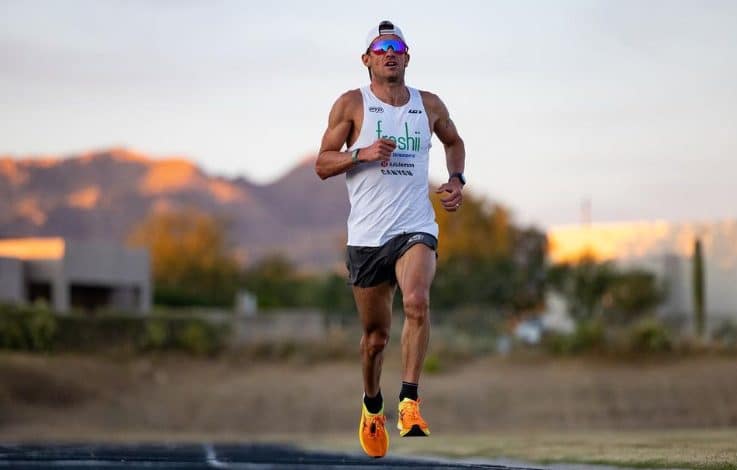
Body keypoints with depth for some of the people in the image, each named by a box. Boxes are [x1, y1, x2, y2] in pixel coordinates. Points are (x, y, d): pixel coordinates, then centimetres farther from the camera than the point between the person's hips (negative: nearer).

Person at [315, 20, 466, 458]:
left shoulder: (430, 105, 9)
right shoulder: (351, 104, 1)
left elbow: (454, 141, 29)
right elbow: (322, 164, 1)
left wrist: (457, 180, 12)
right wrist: (362, 153, -16)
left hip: (416, 227, 0)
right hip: (367, 233, 0)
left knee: (417, 301, -29)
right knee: (376, 334, 7)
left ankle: (410, 404, -24)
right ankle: (372, 408, 34)